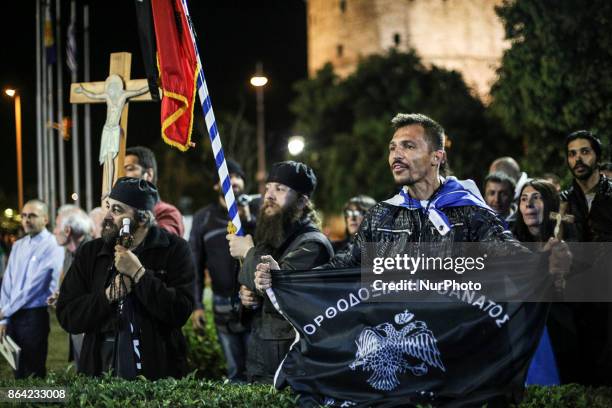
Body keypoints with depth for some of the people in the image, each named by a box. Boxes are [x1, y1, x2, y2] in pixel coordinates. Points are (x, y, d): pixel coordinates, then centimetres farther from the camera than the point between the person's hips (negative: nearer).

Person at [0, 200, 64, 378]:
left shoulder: (52, 247, -10)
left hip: (35, 316, -6)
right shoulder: (18, 246, 12)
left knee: (33, 373, 0)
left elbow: (34, 286, -14)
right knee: (18, 371, 11)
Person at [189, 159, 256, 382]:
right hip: (223, 304, 2)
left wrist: (248, 220, -17)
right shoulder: (203, 218, 8)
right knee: (236, 370, 7)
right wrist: (196, 305, 4)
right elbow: (195, 265, 9)